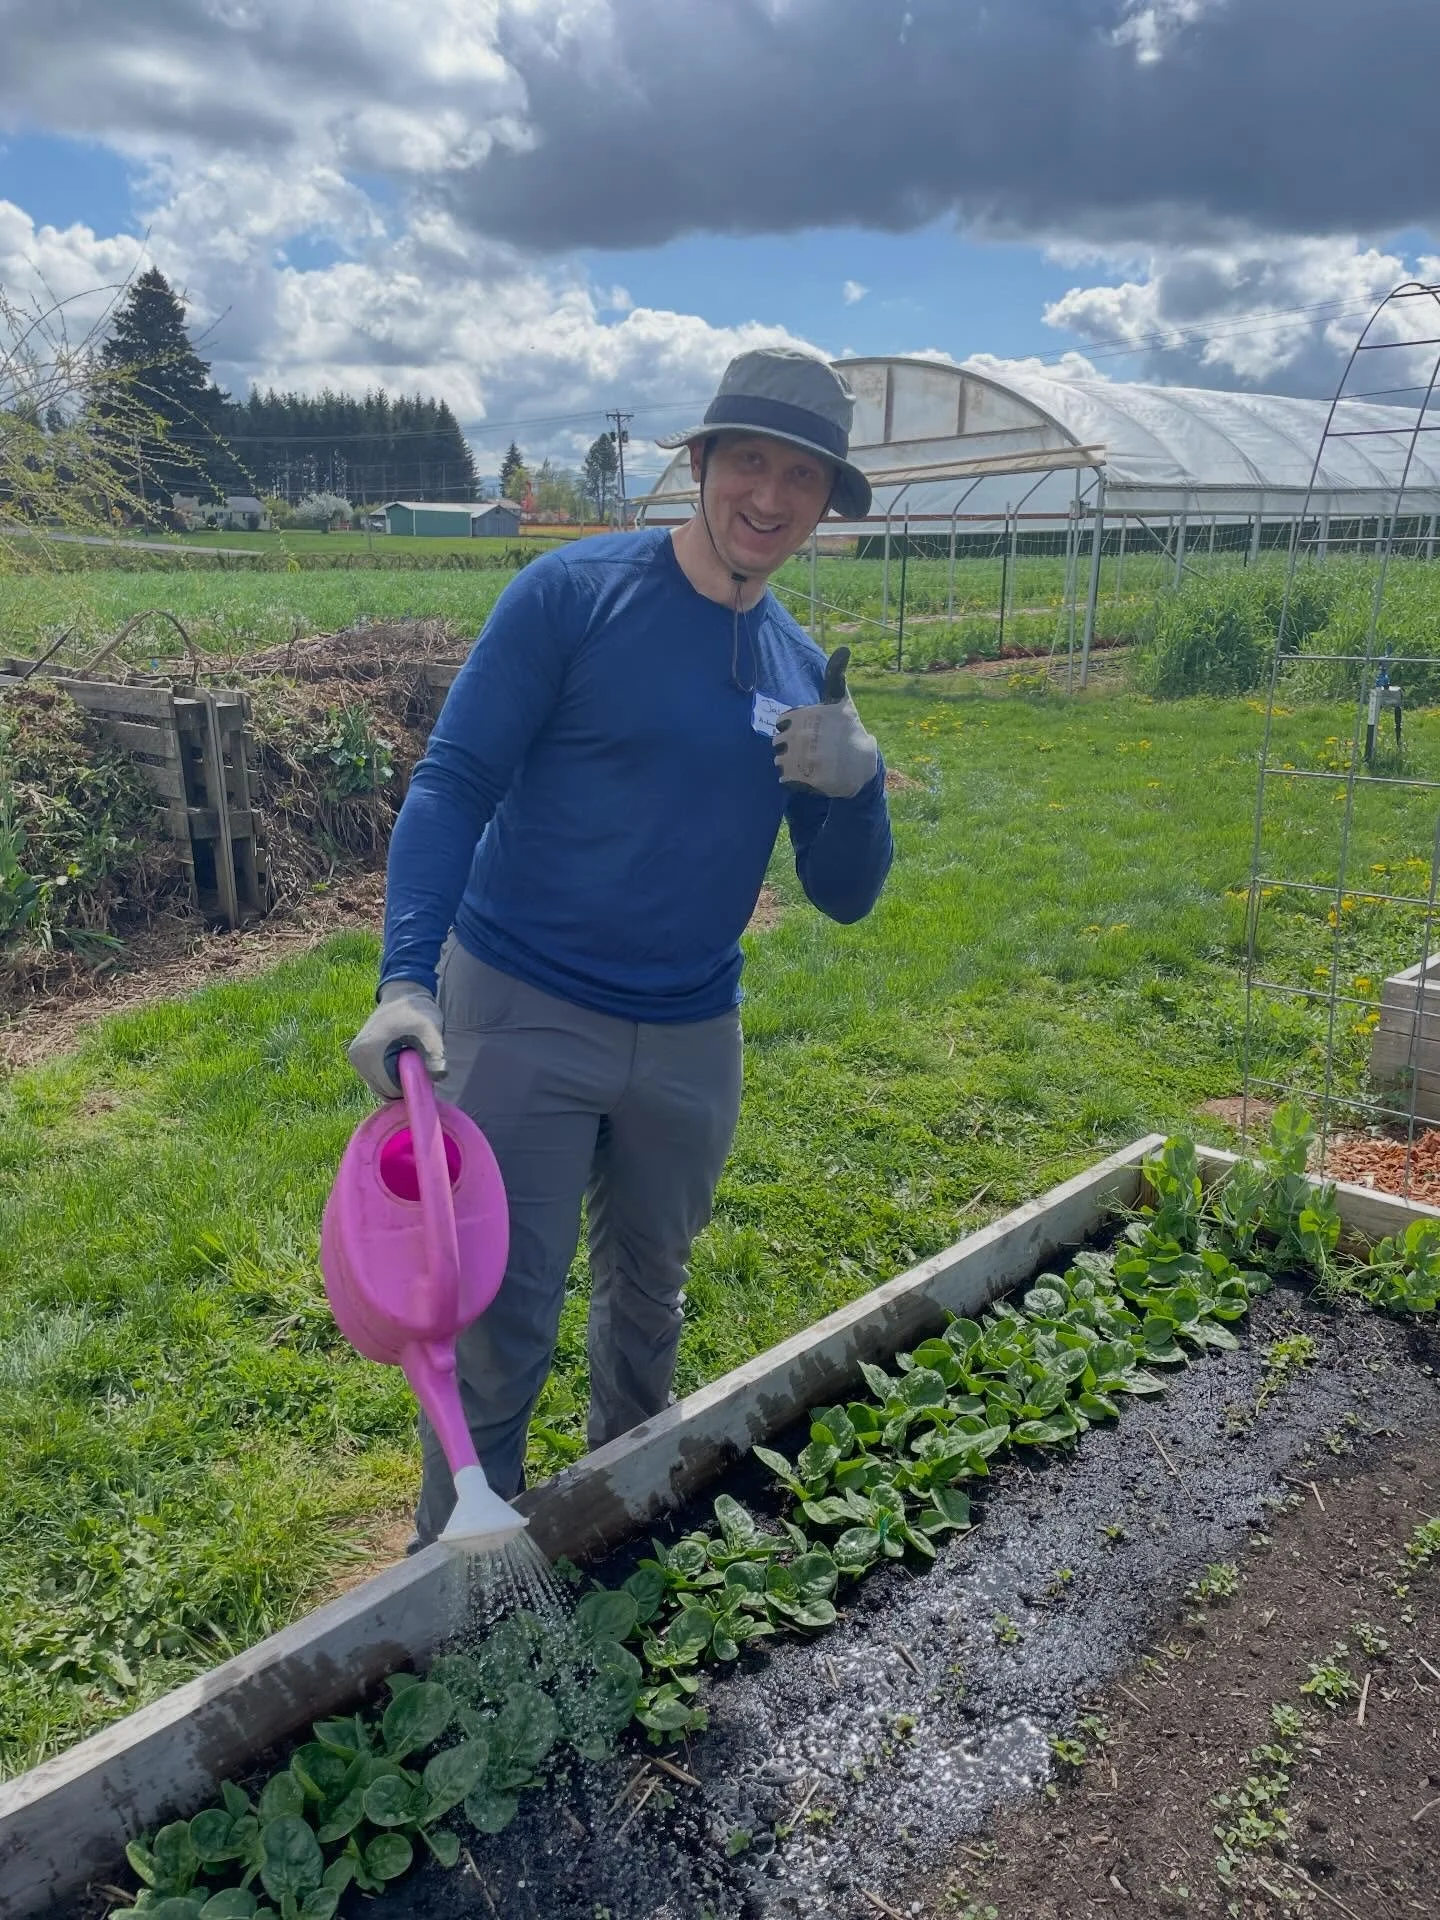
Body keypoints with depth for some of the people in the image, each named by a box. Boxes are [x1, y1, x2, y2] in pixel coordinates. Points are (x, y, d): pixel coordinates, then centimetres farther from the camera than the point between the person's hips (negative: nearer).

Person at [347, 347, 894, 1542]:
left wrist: (855, 784, -15)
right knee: (499, 1328, 0)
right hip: (521, 1017, -5)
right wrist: (405, 975, -26)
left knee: (649, 1301, 22)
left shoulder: (805, 671, 6)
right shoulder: (573, 594, -9)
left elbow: (845, 897, 6)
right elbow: (453, 783, -13)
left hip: (693, 1041, 5)